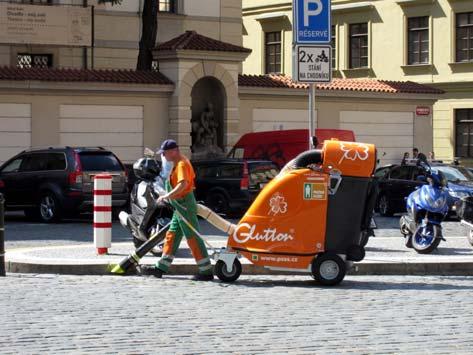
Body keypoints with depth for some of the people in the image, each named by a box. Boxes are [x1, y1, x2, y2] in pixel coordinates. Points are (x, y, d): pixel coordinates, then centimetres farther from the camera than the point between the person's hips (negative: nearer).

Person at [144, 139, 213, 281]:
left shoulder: (182, 164, -18)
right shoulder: (178, 163, 14)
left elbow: (183, 184, -32)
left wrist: (167, 196, -32)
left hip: (185, 205, -11)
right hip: (180, 206, 11)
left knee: (193, 237, -8)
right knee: (172, 236, 14)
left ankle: (206, 271, -7)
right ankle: (162, 267, 20)